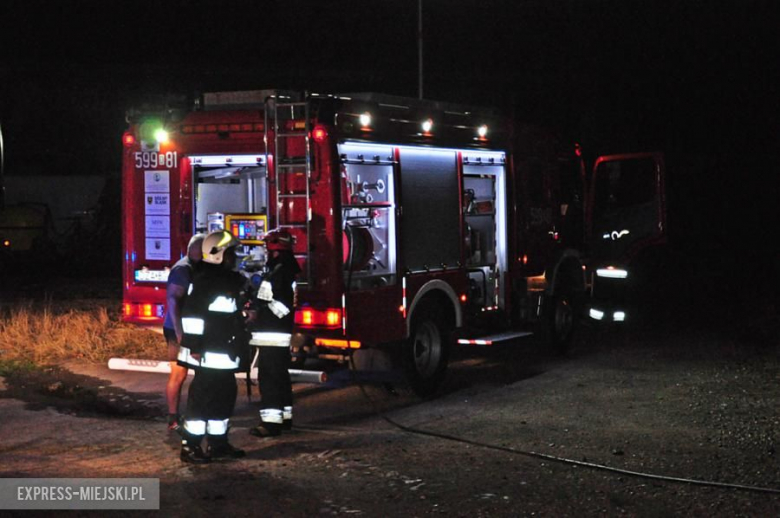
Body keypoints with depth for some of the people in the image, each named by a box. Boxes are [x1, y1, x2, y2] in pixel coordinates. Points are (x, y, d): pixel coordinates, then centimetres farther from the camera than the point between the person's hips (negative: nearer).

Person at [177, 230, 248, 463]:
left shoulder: (231, 280, 16)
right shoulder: (205, 280, -15)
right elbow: (192, 314, -21)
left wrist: (238, 347, 26)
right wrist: (193, 347, -23)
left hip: (225, 354, 10)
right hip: (208, 354, -10)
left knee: (225, 396, 14)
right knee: (202, 397, -7)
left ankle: (218, 444, 22)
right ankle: (190, 446, -2)